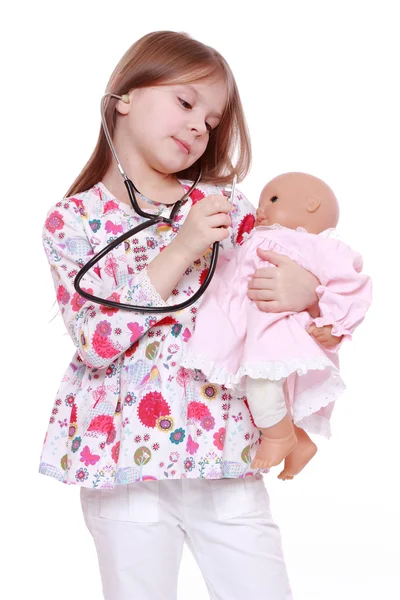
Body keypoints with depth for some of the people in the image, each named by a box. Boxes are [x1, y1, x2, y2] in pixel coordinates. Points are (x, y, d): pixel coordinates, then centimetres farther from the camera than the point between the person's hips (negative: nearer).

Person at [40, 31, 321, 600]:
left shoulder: (225, 205, 6)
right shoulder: (73, 220, -1)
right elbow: (96, 343, -14)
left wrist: (307, 290, -12)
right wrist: (181, 250, -18)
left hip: (227, 450, 2)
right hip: (126, 462, -2)